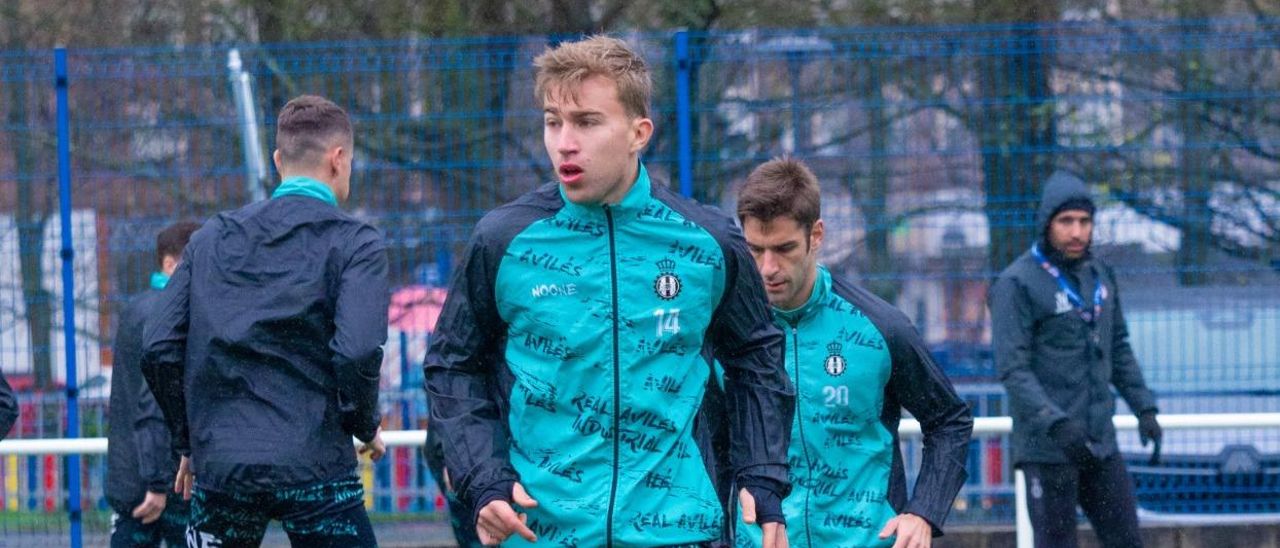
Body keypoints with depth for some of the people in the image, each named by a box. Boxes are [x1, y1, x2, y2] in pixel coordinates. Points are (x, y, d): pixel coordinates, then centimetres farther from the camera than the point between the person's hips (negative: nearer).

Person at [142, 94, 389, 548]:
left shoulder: (211, 238, 13)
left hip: (219, 464, 4)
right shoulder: (355, 243, -1)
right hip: (315, 468, -4)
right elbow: (357, 352, -14)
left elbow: (158, 348, 6)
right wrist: (367, 426, 4)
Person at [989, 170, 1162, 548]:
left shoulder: (1099, 275, 10)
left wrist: (1145, 408, 11)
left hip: (1099, 442, 6)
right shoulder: (1017, 284, -11)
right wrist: (1055, 424, -29)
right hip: (1048, 447, -6)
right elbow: (1012, 368, -18)